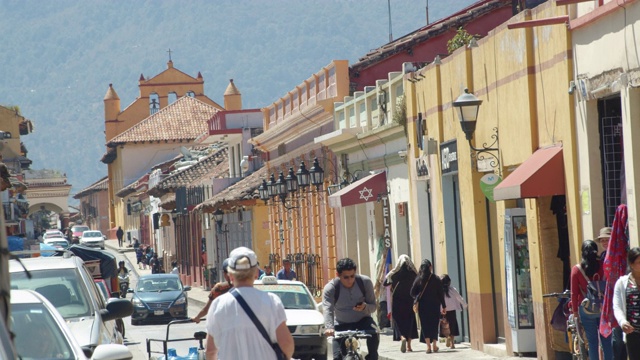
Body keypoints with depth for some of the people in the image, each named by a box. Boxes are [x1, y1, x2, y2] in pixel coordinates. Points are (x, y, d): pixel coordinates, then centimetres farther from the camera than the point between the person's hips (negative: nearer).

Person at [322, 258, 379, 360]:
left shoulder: (365, 282, -17)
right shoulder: (330, 288, -21)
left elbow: (373, 306, -10)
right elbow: (327, 309, -36)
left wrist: (365, 307, -35)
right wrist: (329, 327, -55)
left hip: (362, 320, 0)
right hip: (342, 324, 0)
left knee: (374, 333, -34)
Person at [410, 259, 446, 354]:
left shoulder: (418, 279, -5)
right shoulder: (436, 279, -7)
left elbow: (412, 293, -5)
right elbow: (441, 293, -5)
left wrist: (417, 298, 17)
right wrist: (444, 306, 1)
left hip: (423, 306, 0)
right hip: (435, 305, 0)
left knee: (425, 325, 5)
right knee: (434, 324, 13)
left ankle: (428, 346, -7)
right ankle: (434, 345, 16)